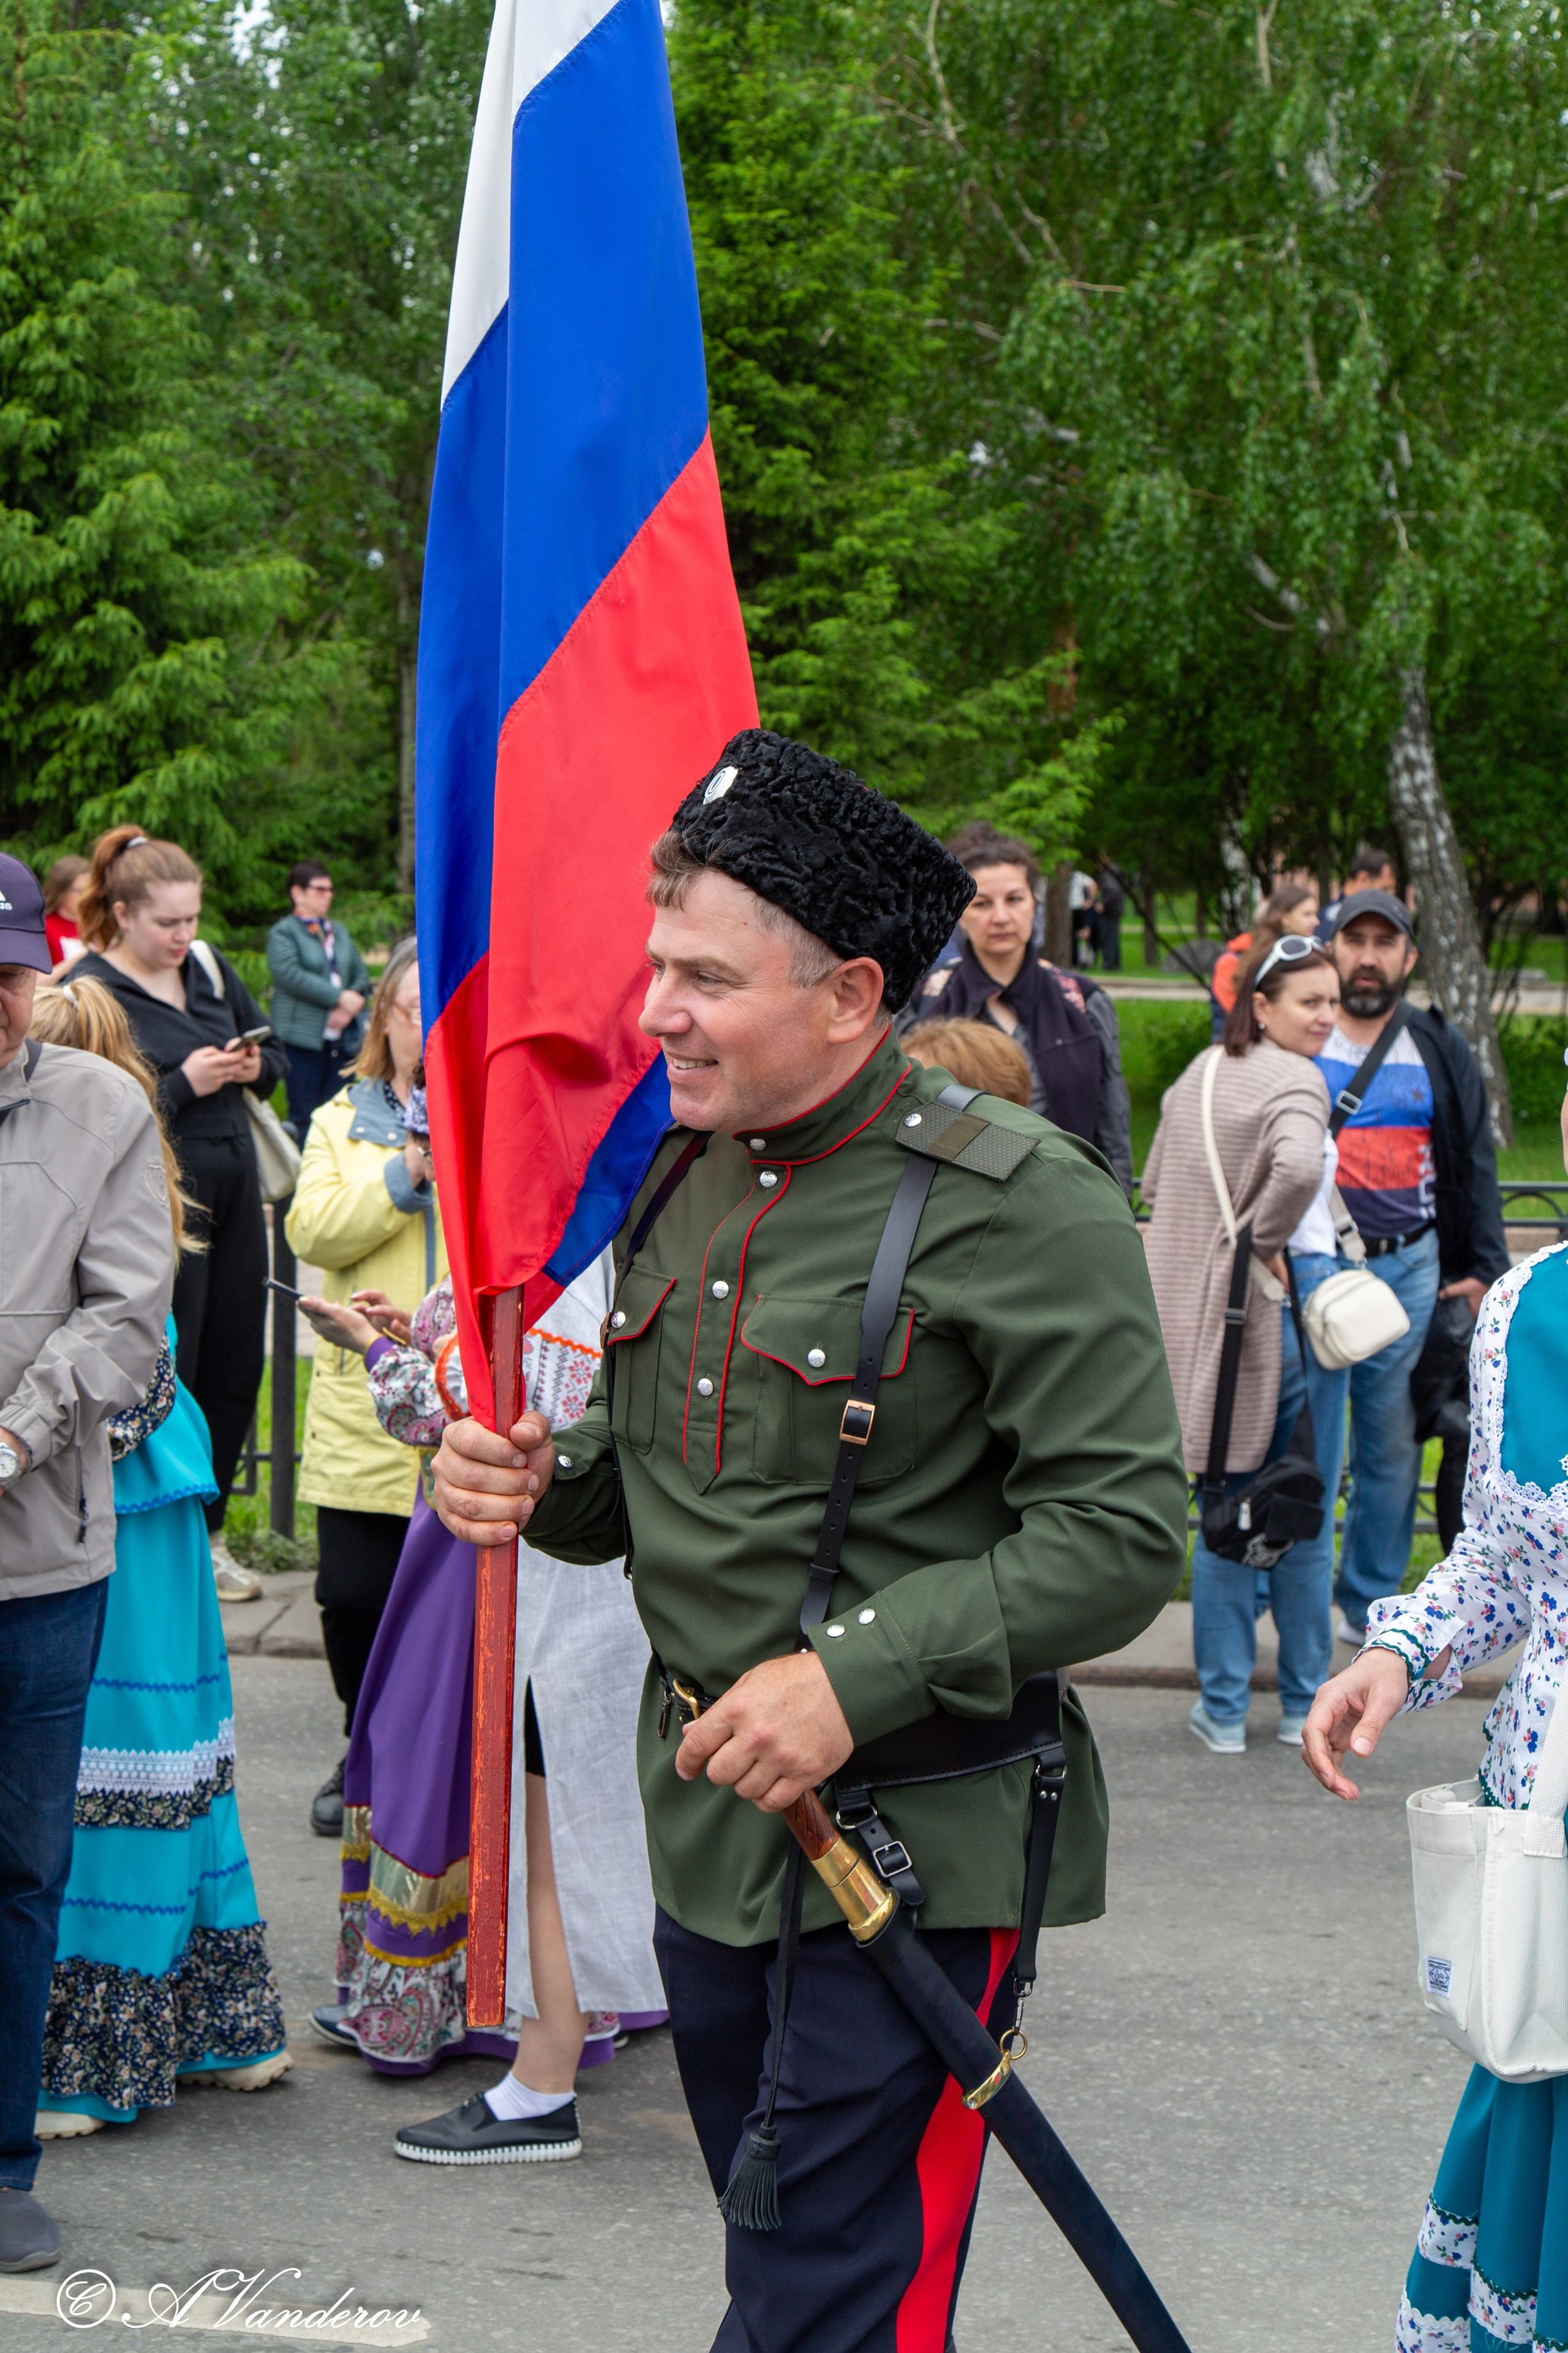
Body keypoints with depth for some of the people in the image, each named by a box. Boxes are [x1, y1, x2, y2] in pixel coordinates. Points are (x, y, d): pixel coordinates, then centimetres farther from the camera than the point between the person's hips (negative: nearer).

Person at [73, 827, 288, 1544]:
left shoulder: (209, 967, 10)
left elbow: (273, 1050, 20)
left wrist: (254, 1067, -3)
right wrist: (185, 1084, -21)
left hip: (233, 1193, 7)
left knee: (236, 1369, 12)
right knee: (167, 1376, -2)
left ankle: (205, 1533, 26)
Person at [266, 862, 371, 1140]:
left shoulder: (340, 932, 20)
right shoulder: (283, 933, -1)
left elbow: (361, 974, 14)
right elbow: (289, 974, -17)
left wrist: (350, 1008, -8)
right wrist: (340, 997, -18)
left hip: (341, 1038, 6)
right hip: (303, 1038, -5)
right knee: (304, 1116, -5)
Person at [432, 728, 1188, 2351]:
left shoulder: (1019, 1205, -15)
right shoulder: (684, 1177, 9)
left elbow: (1125, 1531, -18)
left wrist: (859, 1676, -24)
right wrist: (533, 1486, -2)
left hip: (913, 1854, -7)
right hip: (707, 1827, 8)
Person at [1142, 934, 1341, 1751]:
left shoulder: (1200, 1074, 10)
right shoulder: (1293, 1084, -14)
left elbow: (1155, 1185, 17)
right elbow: (1300, 1168, -34)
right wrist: (1267, 1241, -19)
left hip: (1200, 1316, 6)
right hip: (1280, 1315, -6)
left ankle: (1223, 1706, 14)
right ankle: (1304, 1701, 17)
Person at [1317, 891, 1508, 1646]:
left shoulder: (1439, 1052, 11)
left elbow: (1474, 1166, 14)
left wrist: (1485, 1270, 7)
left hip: (1410, 1271, 2)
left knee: (1391, 1442, 6)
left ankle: (1369, 1603, 17)